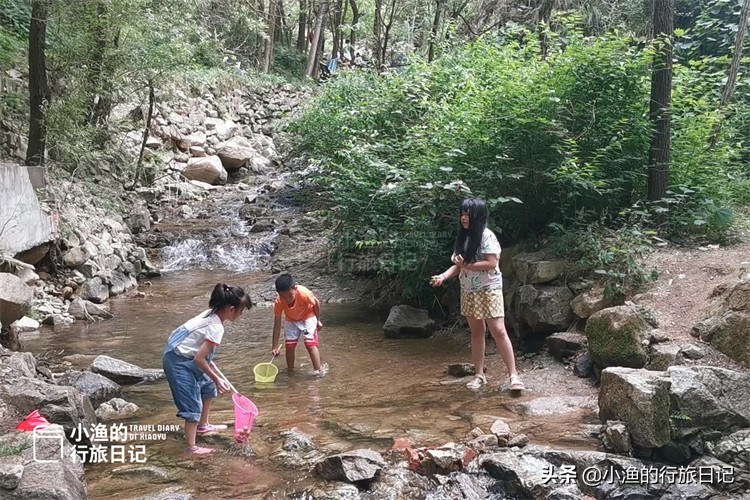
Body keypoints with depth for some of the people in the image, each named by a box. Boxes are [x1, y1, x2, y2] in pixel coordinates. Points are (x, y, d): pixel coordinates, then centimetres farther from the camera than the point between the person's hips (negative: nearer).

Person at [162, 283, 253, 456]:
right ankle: (192, 447, 2)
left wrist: (210, 364, 17)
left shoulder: (211, 314, 0)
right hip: (178, 362, -10)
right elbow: (199, 359, -26)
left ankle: (203, 426, 39)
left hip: (185, 355, 10)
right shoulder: (216, 328, -26)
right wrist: (216, 378, -15)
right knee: (192, 404, -5)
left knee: (208, 386, 23)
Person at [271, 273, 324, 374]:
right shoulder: (278, 302, -30)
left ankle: (319, 371, -9)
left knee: (310, 344, -14)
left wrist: (318, 320, -4)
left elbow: (316, 304, -16)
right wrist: (275, 346, -20)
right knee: (289, 346, 1)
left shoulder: (304, 293, -39)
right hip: (291, 320, 3)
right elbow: (277, 324, -21)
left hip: (308, 317, -3)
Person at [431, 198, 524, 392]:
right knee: (476, 332, 12)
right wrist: (443, 276, -10)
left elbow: (492, 263, -21)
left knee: (498, 331, -10)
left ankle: (513, 375, -6)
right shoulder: (463, 238, 8)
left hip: (489, 290, -7)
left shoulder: (487, 236, -13)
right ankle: (479, 374, 19)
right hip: (468, 291, 7)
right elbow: (458, 265, 7)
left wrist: (467, 265, -19)